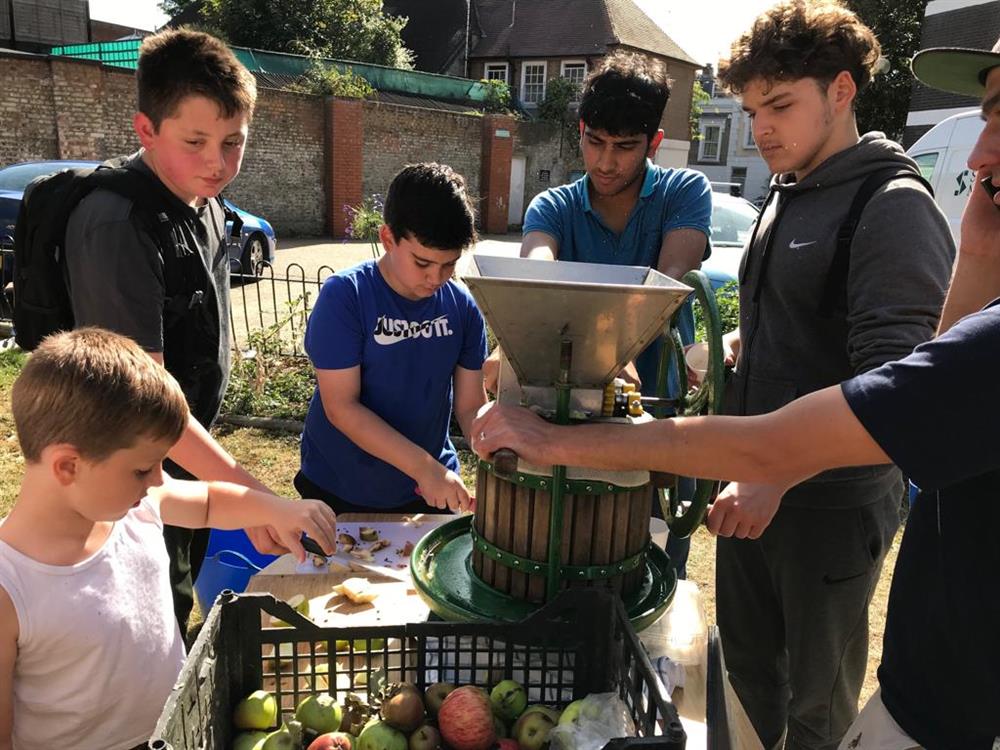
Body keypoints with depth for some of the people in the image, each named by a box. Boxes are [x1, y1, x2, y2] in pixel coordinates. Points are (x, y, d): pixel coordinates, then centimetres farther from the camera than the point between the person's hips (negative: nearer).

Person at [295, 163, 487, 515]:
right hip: (340, 494, -3)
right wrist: (423, 467, -25)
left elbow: (470, 405, -3)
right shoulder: (344, 295, -18)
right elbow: (341, 407, -20)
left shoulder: (462, 307, -7)